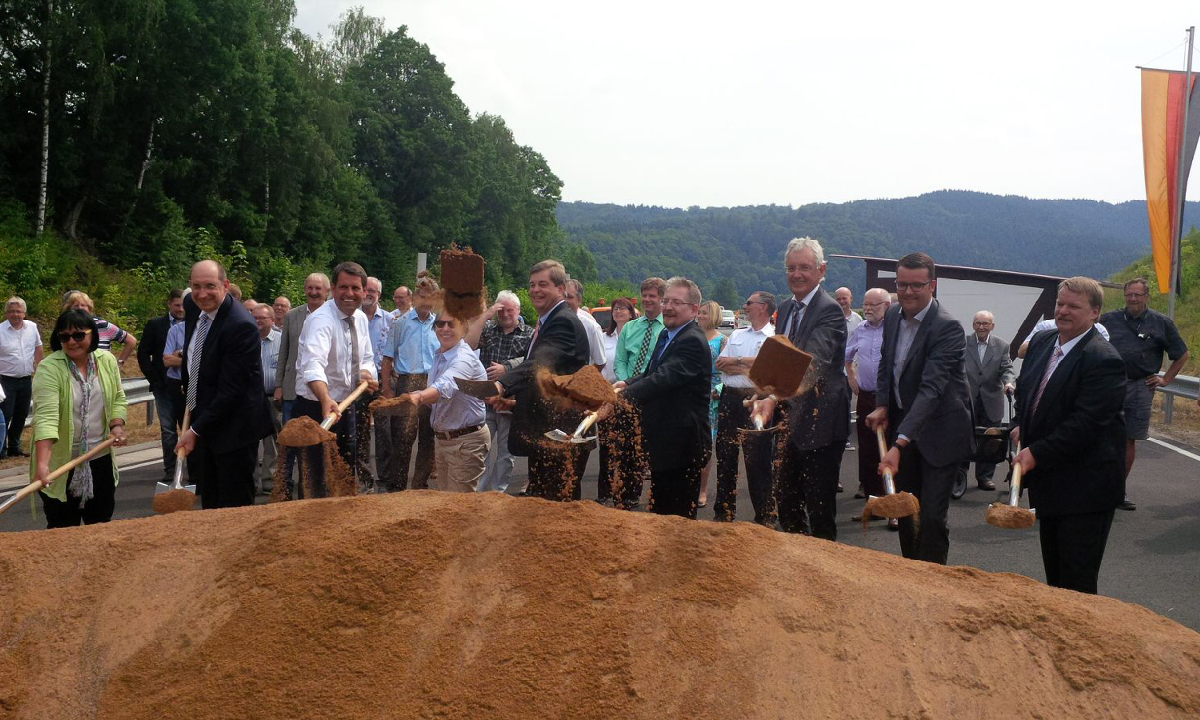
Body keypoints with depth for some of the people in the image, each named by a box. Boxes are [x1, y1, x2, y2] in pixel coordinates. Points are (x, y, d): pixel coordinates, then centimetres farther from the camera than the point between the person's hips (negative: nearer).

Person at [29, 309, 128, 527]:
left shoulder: (107, 361, 0)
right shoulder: (49, 369, -17)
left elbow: (118, 398, 13)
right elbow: (46, 416, -27)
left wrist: (117, 425, -6)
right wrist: (42, 463, -37)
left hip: (101, 459, 5)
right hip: (61, 462, -5)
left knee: (102, 523, 15)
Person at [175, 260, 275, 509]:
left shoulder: (241, 326, -24)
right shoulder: (192, 304, 1)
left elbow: (230, 390, -23)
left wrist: (195, 430, -20)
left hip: (233, 429, -8)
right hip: (201, 418, 8)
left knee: (235, 507, 0)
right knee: (209, 504, 15)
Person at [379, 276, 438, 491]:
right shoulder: (401, 323, 2)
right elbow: (388, 358, 4)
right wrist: (387, 388, -2)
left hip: (434, 386, 3)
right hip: (407, 383, -3)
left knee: (428, 437, 7)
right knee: (404, 435, -8)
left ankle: (420, 484, 19)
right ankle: (396, 484, 3)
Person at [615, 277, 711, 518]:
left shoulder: (692, 342, -20)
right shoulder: (666, 335, 11)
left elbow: (663, 379, -31)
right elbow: (652, 372, 19)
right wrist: (628, 383, -2)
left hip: (682, 443, -10)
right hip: (663, 441, 10)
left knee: (679, 516, -3)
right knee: (659, 510, 20)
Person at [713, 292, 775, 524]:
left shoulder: (775, 336, -1)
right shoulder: (737, 334, 16)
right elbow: (720, 364, 6)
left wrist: (735, 362, -7)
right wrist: (749, 369, -9)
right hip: (730, 397, 6)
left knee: (757, 459, -3)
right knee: (725, 455, 10)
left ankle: (765, 514, 6)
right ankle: (724, 511, 20)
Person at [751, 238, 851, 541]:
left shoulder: (830, 310, -18)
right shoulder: (786, 308, 10)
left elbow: (811, 363, -33)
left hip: (820, 422, -9)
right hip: (789, 419, 9)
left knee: (819, 506, 0)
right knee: (785, 502, 17)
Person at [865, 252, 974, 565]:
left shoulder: (947, 327, -24)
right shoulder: (892, 316, 1)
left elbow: (930, 388, -33)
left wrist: (900, 444, -41)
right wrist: (882, 406, -1)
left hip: (939, 431, -7)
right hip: (902, 424, 7)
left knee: (931, 516, -7)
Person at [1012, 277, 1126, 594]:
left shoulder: (1104, 360, -19)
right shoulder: (1041, 342, 7)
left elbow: (1085, 423, -25)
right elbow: (1025, 392, 23)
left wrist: (1037, 453, -24)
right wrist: (1022, 425, 4)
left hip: (1085, 487, -8)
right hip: (1048, 482, 8)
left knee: (1078, 581, 0)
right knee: (1054, 573, 20)